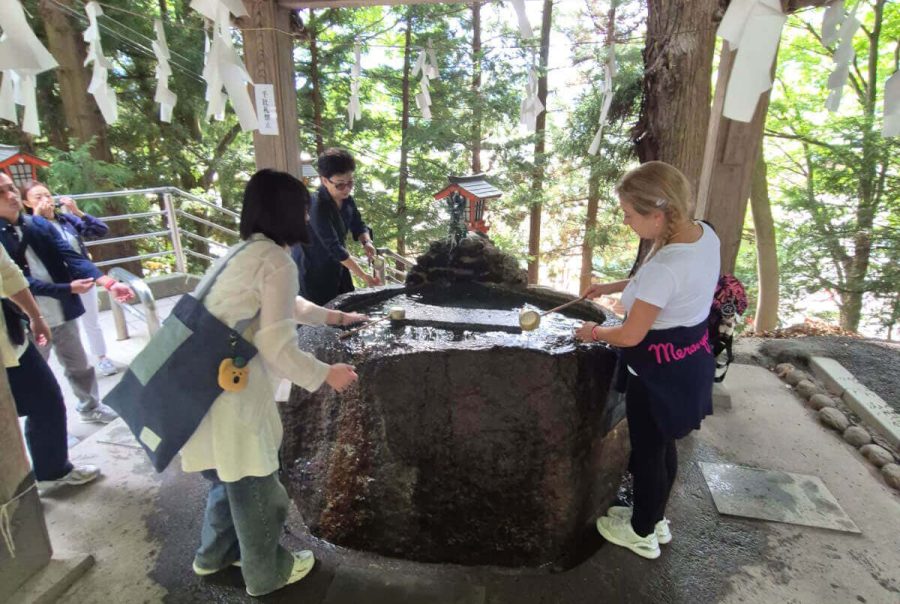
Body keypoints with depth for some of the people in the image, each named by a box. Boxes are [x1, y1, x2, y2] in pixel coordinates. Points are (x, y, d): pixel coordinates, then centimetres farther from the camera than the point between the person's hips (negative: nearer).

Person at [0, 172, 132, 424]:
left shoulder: (40, 224, 0)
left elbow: (71, 257, -10)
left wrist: (109, 282, -24)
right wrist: (68, 288, -26)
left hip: (63, 313, 4)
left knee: (80, 366, 19)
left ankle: (90, 408, 39)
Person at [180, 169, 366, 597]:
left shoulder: (245, 252, 13)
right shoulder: (276, 262, -18)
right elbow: (276, 347, -20)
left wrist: (333, 317, 35)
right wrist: (326, 375, -6)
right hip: (235, 393, -9)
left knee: (229, 477, 29)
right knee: (254, 489, 14)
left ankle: (215, 554, 51)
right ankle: (267, 573, 37)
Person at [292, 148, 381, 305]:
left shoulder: (346, 199, -4)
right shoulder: (317, 207, -27)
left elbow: (358, 226, 7)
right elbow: (334, 246, -30)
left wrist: (366, 242, -17)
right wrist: (364, 276, -31)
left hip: (336, 268, 7)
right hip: (312, 272, -7)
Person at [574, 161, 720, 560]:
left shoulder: (665, 266, -33)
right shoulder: (703, 234, -4)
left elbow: (630, 336, -24)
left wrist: (594, 332, -4)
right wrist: (611, 287, 15)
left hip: (661, 372, -9)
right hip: (690, 359, 9)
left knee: (647, 451, 13)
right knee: (662, 446, 25)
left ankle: (642, 534, 37)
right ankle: (654, 519, 47)